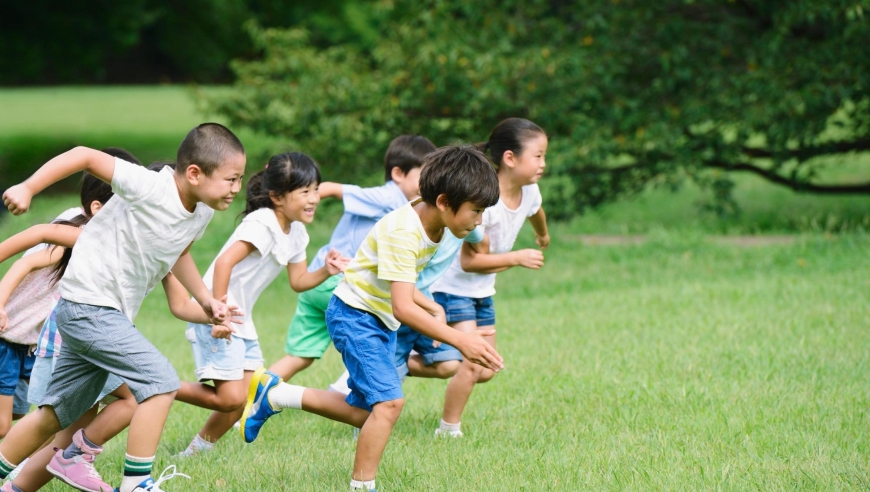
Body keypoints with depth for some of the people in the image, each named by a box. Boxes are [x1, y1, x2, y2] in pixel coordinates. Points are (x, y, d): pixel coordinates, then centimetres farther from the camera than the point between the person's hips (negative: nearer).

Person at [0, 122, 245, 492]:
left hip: (109, 315, 9)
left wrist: (205, 299, 14)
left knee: (57, 413, 16)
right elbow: (85, 156, -22)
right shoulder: (149, 188, -24)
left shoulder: (202, 213, 2)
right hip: (88, 305, -9)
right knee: (161, 381, -17)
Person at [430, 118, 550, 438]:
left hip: (482, 291, 9)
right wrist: (518, 258, -24)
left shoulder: (529, 191, -6)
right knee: (472, 364, -17)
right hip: (452, 286, -9)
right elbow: (470, 261, -28)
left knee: (486, 372, 9)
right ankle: (448, 431, 2)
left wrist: (543, 235, 42)